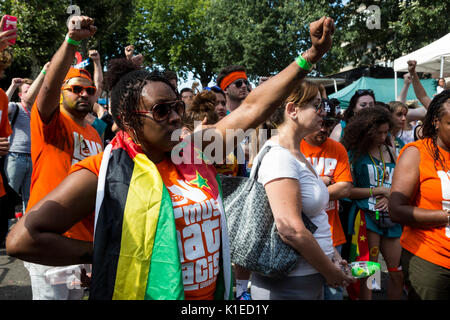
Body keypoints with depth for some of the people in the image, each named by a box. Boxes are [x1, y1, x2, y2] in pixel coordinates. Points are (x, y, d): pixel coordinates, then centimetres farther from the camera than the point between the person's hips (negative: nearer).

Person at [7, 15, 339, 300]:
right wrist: (98, 253, -13)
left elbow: (252, 108, -2)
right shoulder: (104, 172, -16)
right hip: (140, 292, -5)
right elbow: (22, 239, -19)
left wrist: (309, 57, -3)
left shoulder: (195, 152, -1)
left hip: (214, 292, 5)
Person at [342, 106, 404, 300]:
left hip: (389, 217, 5)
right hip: (367, 217, -5)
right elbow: (347, 190, -9)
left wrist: (390, 197, -2)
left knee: (398, 273, 7)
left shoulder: (390, 151, 14)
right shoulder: (354, 154, -2)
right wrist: (380, 191, -6)